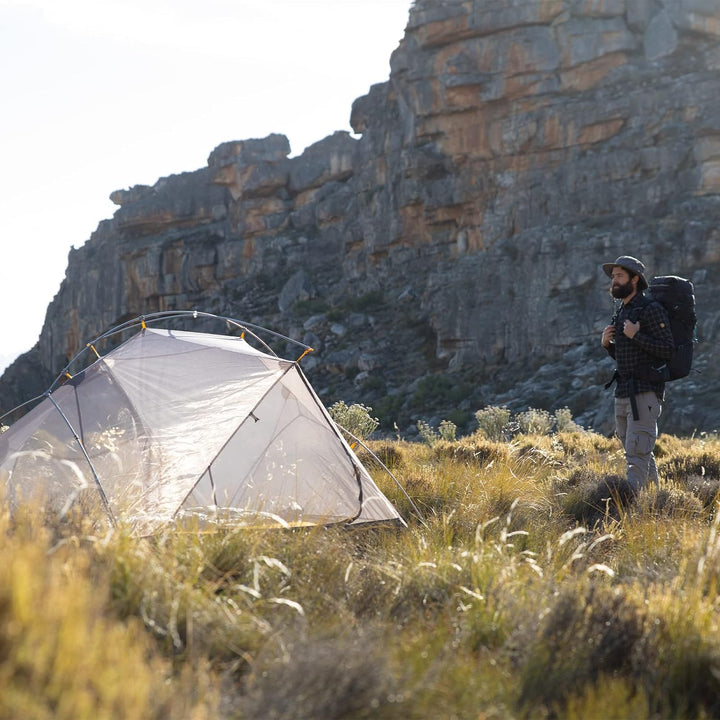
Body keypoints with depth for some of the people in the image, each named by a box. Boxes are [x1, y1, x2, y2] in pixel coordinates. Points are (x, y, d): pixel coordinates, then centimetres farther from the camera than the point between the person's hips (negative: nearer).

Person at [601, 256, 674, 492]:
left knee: (637, 451, -13)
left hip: (645, 392, -9)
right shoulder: (621, 313, 17)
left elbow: (667, 350, -14)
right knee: (638, 452, 14)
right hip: (623, 392, 9)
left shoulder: (651, 309, -8)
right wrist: (607, 344, 7)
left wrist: (636, 336, -20)